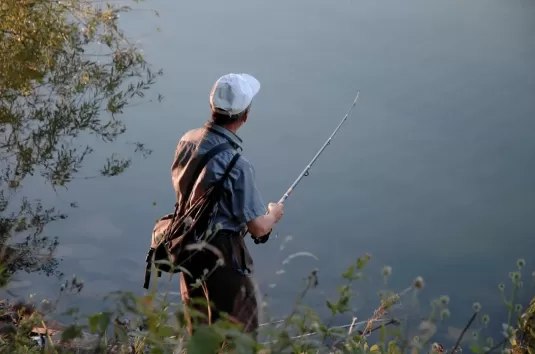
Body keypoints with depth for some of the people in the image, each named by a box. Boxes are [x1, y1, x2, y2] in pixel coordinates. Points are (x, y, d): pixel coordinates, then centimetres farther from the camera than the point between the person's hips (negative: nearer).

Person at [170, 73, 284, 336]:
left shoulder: (188, 141, -5)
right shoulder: (235, 164, -27)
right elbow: (258, 228, -20)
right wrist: (273, 214, 3)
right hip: (220, 253, -8)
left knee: (198, 324, 24)